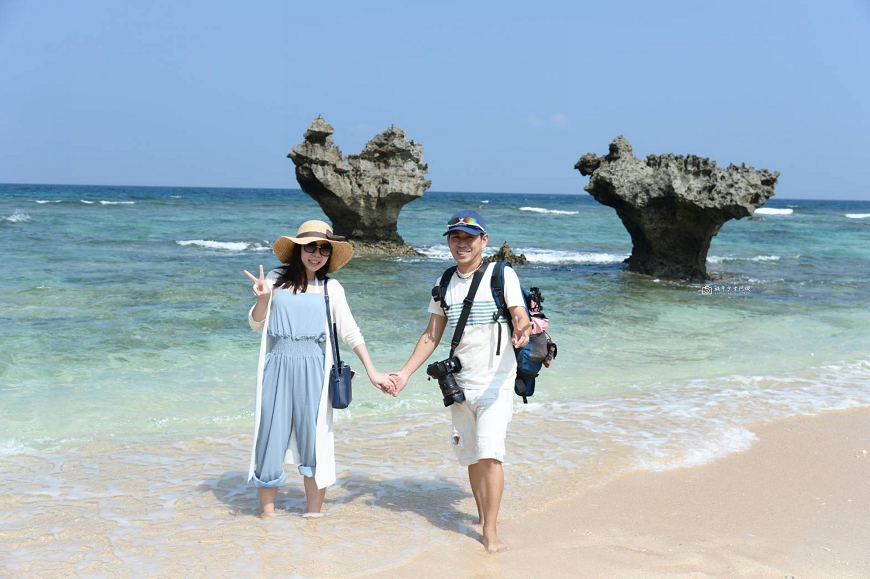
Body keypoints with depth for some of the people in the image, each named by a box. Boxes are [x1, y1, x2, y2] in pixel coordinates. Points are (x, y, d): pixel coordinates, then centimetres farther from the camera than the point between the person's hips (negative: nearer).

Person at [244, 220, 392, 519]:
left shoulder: (331, 288, 6)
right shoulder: (277, 279, 7)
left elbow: (350, 333, 9)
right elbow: (256, 324, 10)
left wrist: (372, 371, 7)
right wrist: (263, 298, -9)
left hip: (313, 370, 0)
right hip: (277, 367, 0)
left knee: (315, 444, 2)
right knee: (270, 441, 3)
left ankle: (313, 516, 15)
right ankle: (267, 515, 18)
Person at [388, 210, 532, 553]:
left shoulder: (503, 275, -5)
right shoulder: (444, 285, 9)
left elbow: (521, 318, -12)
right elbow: (432, 336, 14)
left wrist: (523, 332, -37)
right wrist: (405, 373, 7)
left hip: (496, 382, -5)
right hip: (461, 383, 5)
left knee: (490, 454, -14)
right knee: (471, 457, 10)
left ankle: (491, 531, -6)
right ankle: (483, 517, 25)